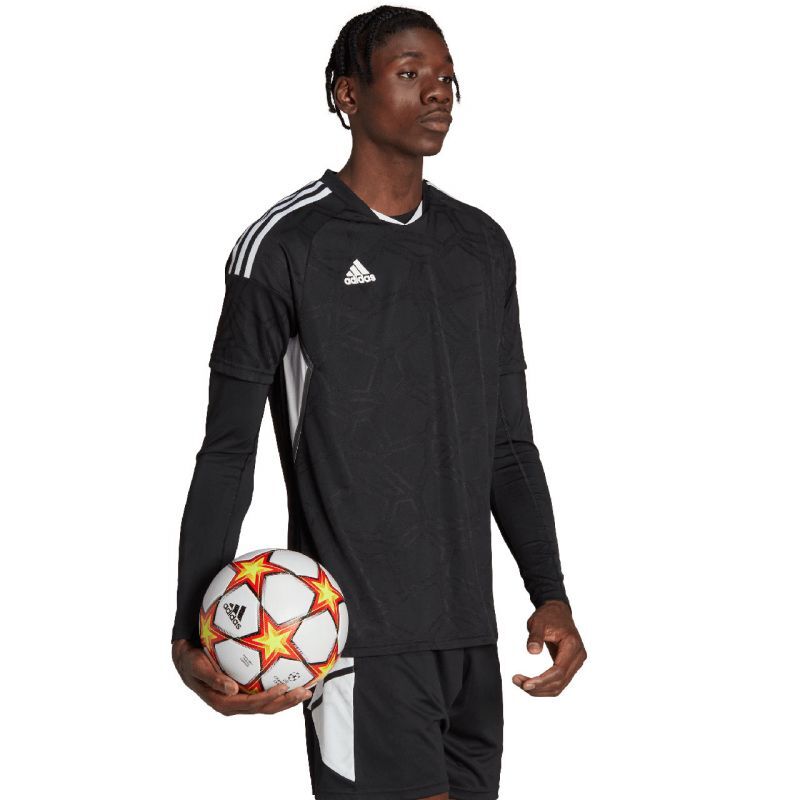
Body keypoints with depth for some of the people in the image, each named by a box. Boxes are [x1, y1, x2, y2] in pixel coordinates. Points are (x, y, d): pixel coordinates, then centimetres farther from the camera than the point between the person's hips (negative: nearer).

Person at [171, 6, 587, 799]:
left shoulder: (482, 246, 13)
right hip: (360, 641, -6)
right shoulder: (285, 245, -5)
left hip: (470, 637, 6)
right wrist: (191, 635, -15)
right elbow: (227, 452, -5)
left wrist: (550, 594, 7)